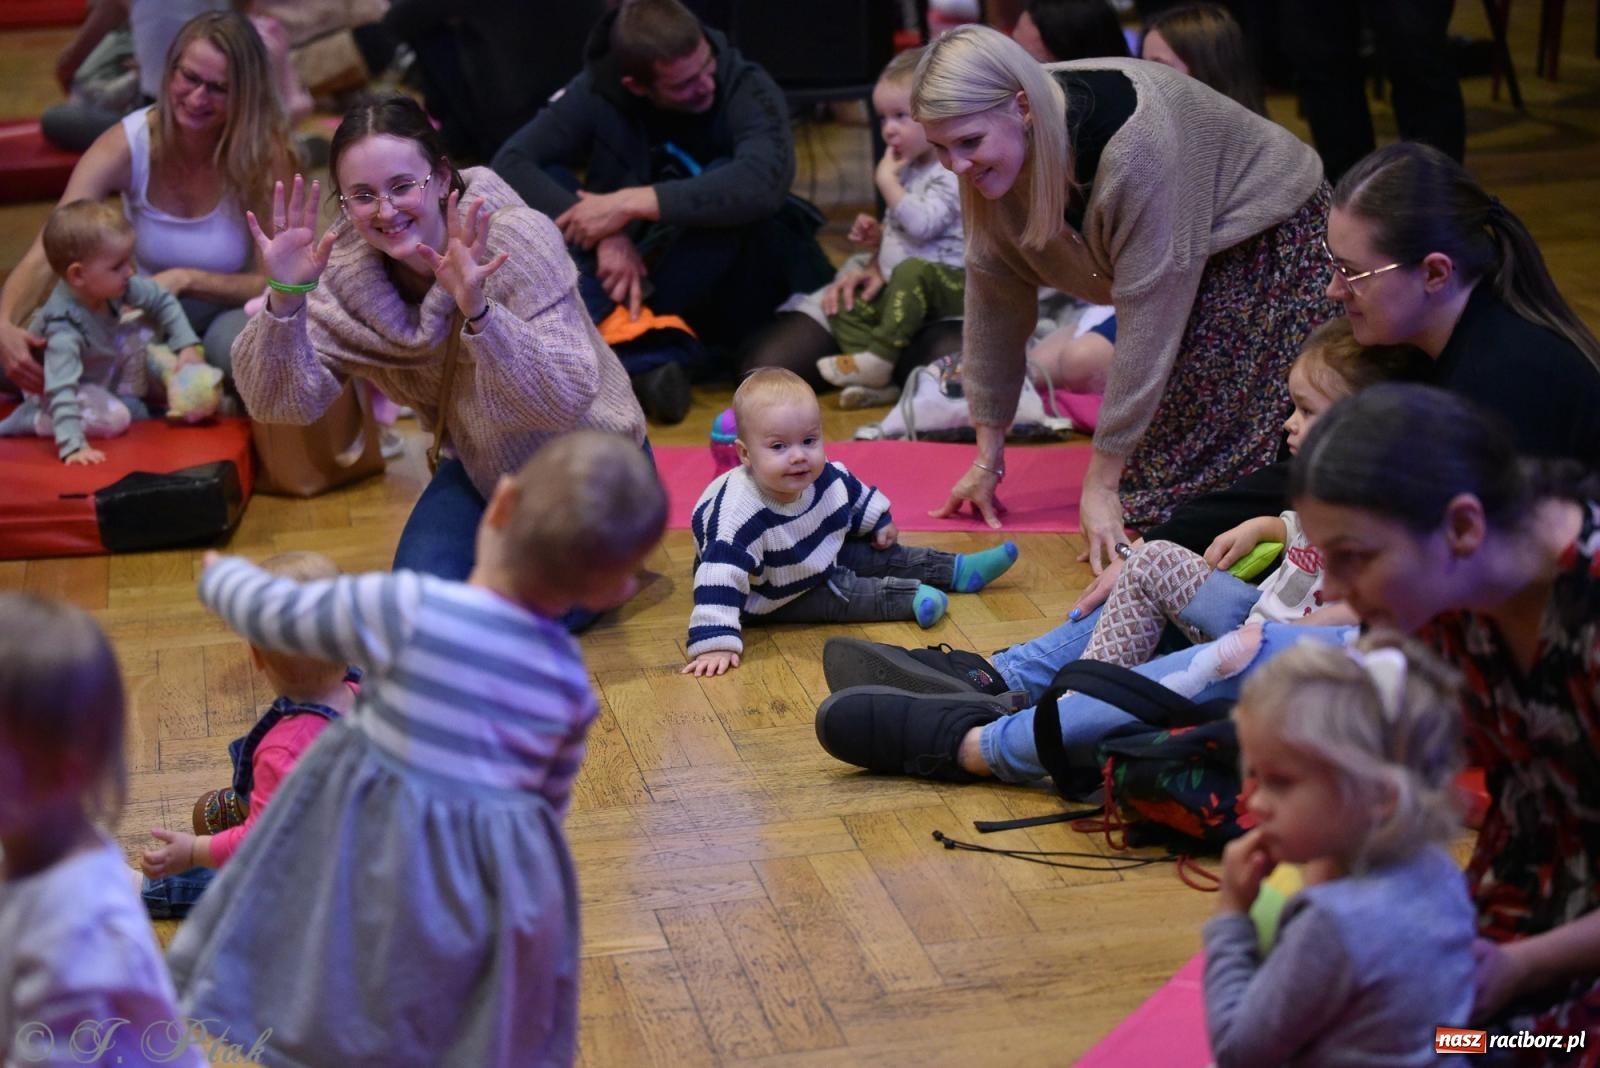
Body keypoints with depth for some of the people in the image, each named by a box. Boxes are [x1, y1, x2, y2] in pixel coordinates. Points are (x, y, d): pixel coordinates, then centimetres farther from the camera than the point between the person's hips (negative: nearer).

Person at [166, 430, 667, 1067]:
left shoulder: (404, 607, -16)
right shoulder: (570, 679, -5)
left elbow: (276, 614, -1)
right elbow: (551, 797, 8)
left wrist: (218, 577, 21)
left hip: (369, 849, -2)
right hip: (487, 883, 2)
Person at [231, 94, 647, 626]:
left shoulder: (516, 241, -29)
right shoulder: (347, 267, -15)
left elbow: (568, 400, -38)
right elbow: (283, 403, -22)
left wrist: (477, 310, -52)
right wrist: (285, 298, -39)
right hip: (481, 465, 4)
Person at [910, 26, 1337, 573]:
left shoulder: (1133, 141, -37)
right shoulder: (992, 153, -16)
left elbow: (1147, 314, -33)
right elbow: (994, 292, -7)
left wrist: (1102, 483, -28)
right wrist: (988, 459, -4)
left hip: (1270, 241, -7)